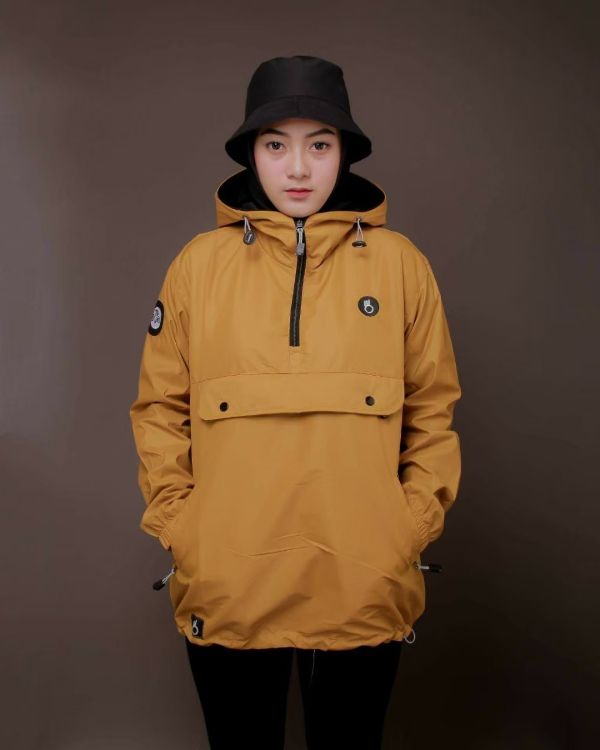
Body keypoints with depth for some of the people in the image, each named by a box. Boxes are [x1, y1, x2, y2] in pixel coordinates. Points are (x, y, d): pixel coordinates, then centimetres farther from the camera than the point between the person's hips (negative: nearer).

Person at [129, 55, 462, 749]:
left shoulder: (399, 263, 0)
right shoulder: (198, 264, 0)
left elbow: (433, 409, 6)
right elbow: (159, 408, 5)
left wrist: (412, 525, -1)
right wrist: (177, 525, -2)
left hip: (366, 589, 0)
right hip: (225, 592, 0)